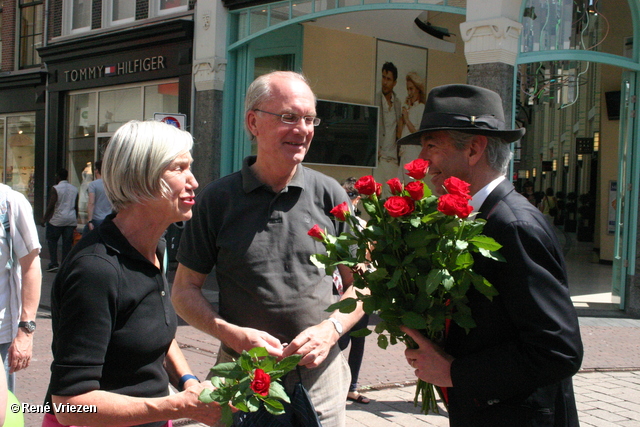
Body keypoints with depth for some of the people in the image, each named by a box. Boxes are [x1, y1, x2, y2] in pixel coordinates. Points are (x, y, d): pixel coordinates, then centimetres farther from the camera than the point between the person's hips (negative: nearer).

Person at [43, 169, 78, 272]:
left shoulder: (55, 189, -8)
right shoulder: (74, 189, 8)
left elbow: (51, 205, -11)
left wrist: (45, 218, -2)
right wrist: (75, 220, 22)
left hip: (58, 219, -4)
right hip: (71, 219, 4)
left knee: (52, 240, 9)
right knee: (67, 242, 5)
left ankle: (54, 263, 2)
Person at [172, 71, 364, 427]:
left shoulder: (330, 194, 0)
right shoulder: (217, 200, -3)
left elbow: (360, 284, 7)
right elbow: (186, 289, 2)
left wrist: (331, 329, -11)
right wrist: (233, 334, -14)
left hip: (321, 374, 1)